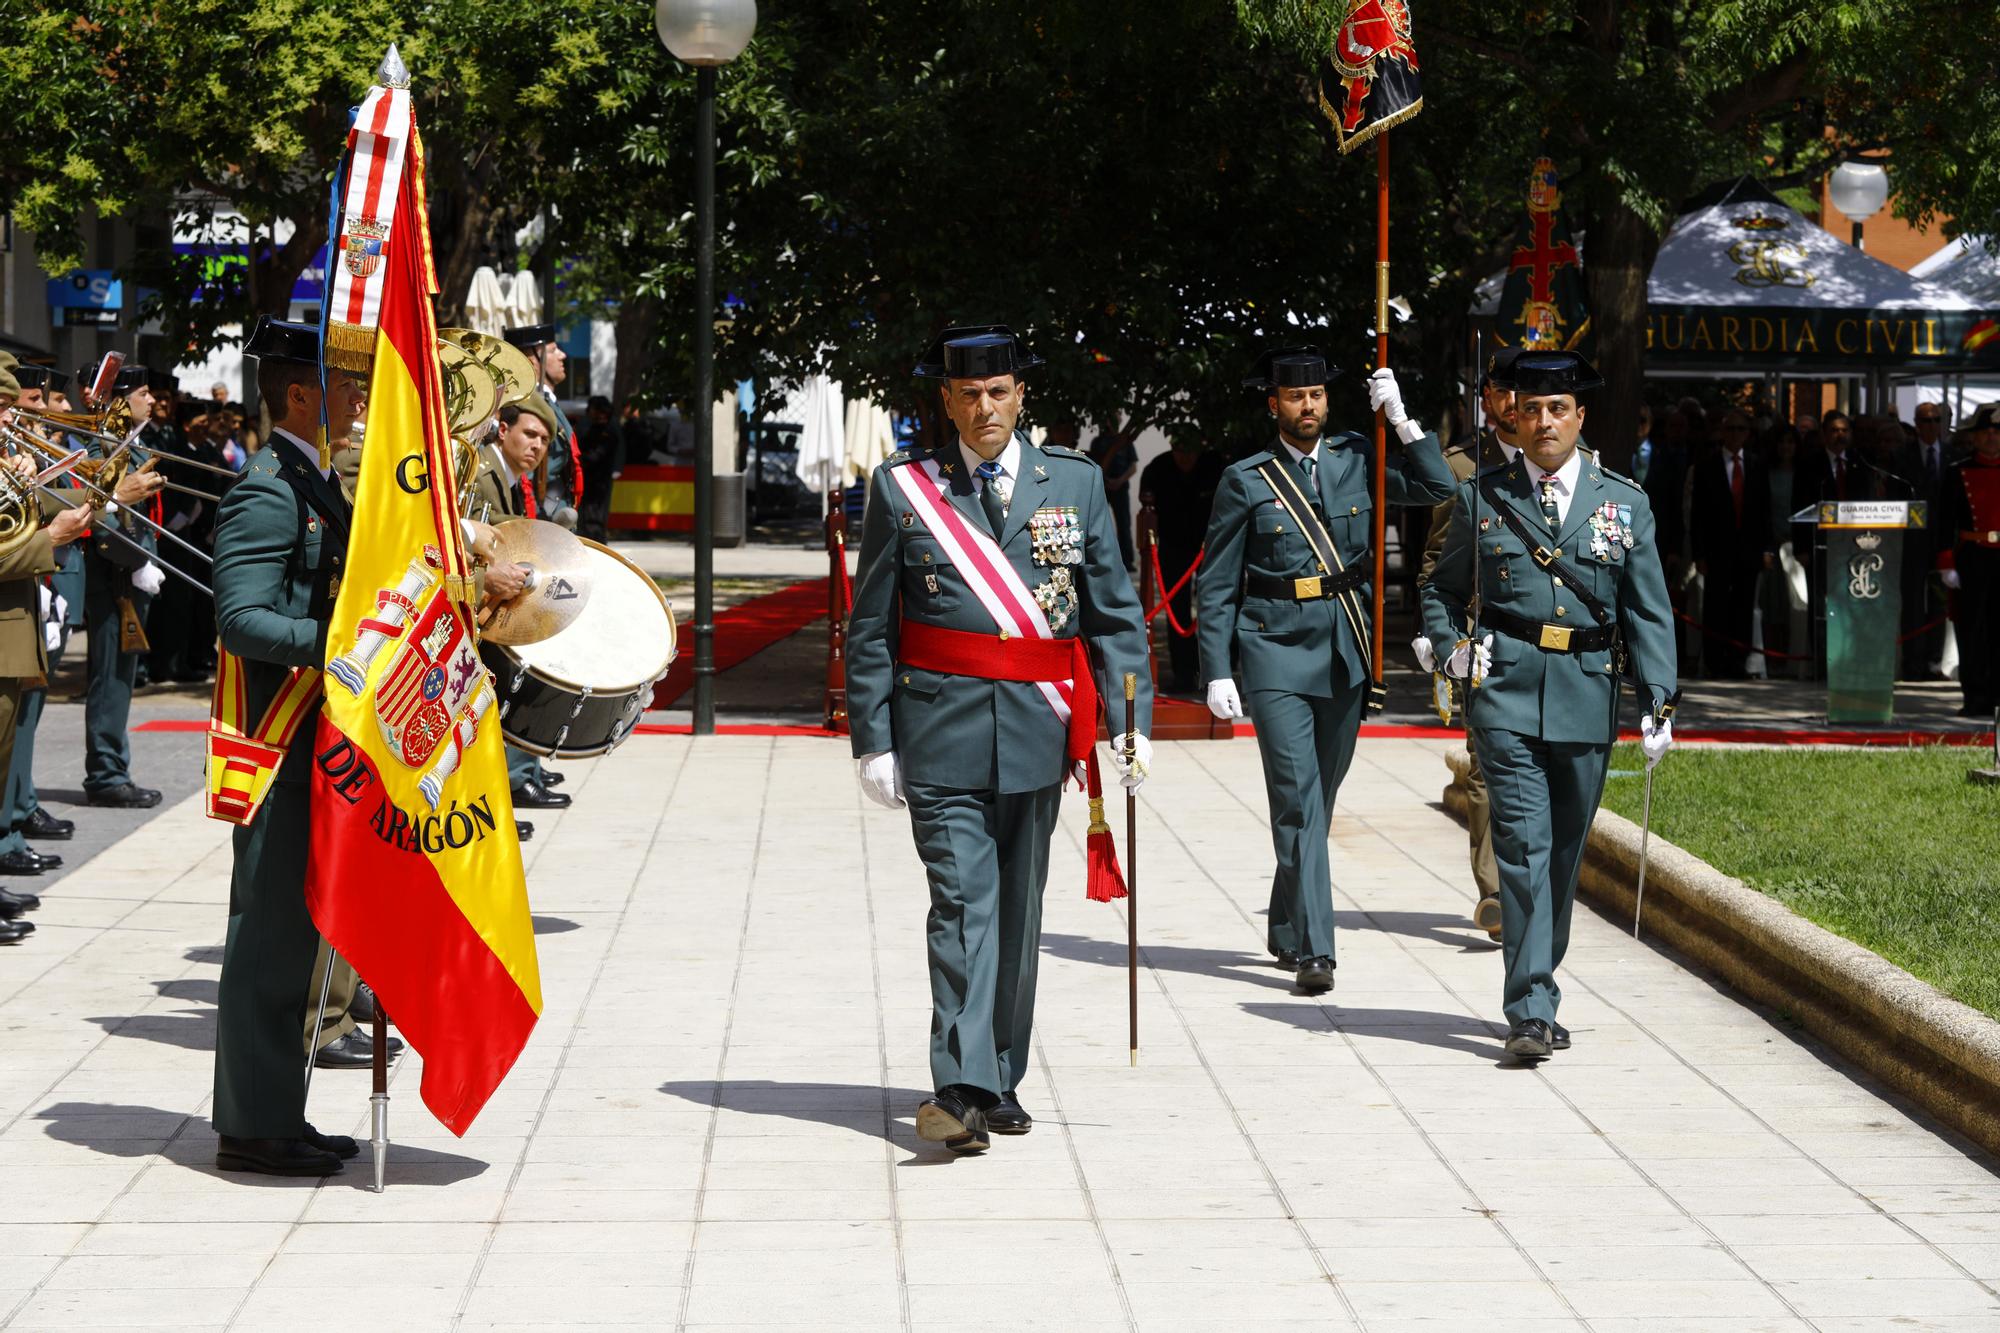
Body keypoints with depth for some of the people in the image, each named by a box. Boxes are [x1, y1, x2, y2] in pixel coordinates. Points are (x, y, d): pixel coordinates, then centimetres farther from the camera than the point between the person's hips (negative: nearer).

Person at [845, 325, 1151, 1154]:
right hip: (941, 733, -3)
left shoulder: (1074, 483, 7)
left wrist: (1131, 721, -2)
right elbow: (870, 626, 4)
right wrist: (873, 740, -2)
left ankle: (1001, 1082, 21)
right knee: (963, 901, -12)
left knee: (1018, 910, 10)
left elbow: (1115, 612, 8)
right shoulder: (902, 487, 2)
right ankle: (962, 1091, -18)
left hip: (1037, 732, 3)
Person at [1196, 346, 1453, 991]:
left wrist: (1401, 420, -6)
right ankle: (1312, 950, -14)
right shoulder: (1246, 481, -1)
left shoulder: (1357, 459, 8)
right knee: (1298, 799, -11)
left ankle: (1285, 931, 29)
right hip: (1277, 653, -4)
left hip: (1346, 654, 4)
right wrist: (1218, 672, -6)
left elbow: (1437, 488, 2)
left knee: (1320, 798, 13)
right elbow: (1216, 586, 0)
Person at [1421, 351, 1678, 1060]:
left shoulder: (1624, 502, 8)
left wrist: (1659, 700, -3)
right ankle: (1531, 1011, -14)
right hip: (1507, 692, -2)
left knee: (1565, 852, 10)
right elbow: (1442, 589, 16)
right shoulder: (1482, 497, 6)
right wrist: (1452, 646, -3)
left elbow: (1649, 610, 6)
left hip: (1588, 698, 2)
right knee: (1523, 844, -12)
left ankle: (1535, 990, 25)